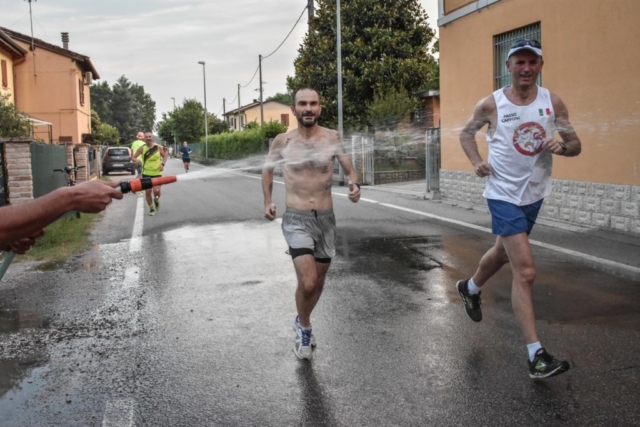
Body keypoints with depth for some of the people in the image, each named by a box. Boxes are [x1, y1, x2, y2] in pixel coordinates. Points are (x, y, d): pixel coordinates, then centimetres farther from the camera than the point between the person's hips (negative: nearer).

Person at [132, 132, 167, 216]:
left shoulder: (158, 147, -4)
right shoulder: (142, 148, -3)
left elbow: (164, 156, 8)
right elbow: (133, 157, 3)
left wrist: (163, 164, -8)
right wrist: (136, 160, -20)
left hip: (157, 173, -1)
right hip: (146, 173, 1)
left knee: (156, 191, -15)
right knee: (148, 192, 1)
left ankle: (156, 200, 21)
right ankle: (151, 209, 19)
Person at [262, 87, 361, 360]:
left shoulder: (331, 138, -2)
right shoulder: (282, 141, -3)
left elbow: (349, 169, 3)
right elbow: (267, 169, 15)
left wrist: (354, 185, -20)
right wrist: (267, 201, 4)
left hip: (326, 219, 3)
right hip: (296, 219, -2)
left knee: (318, 282, 16)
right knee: (307, 283, -18)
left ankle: (301, 323, 44)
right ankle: (304, 327, 12)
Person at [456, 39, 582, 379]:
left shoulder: (552, 102, -2)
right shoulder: (491, 105, -10)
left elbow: (575, 145, 1)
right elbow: (466, 133, 7)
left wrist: (562, 146, -23)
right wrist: (477, 162, -11)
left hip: (535, 194, 5)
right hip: (504, 196, -5)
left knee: (503, 252, 25)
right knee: (525, 272, -14)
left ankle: (470, 288, 56)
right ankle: (536, 356, -9)